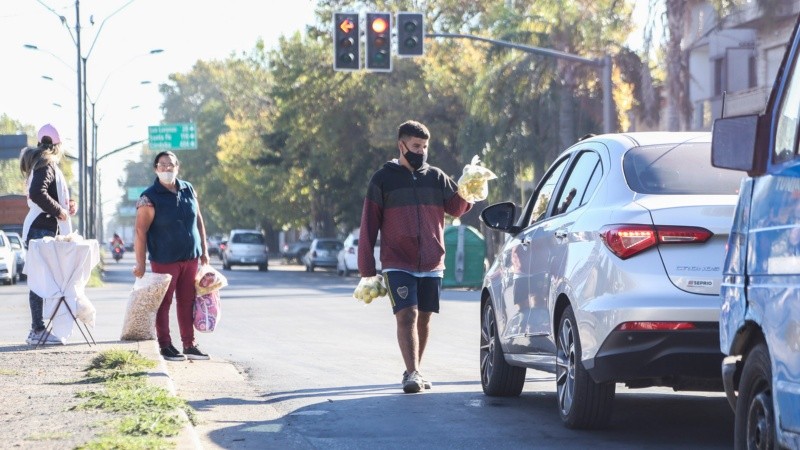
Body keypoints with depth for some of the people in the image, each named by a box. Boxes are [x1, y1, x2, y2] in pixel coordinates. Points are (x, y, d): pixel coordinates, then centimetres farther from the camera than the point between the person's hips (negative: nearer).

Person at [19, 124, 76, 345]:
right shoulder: (46, 165, -12)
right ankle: (38, 330, -12)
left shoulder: (44, 164, 19)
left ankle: (38, 329, 13)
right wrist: (59, 210, -16)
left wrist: (65, 207, 11)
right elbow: (36, 194, -26)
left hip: (45, 230, 10)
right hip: (42, 230, -10)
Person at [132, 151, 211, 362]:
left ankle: (189, 345, 15)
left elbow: (198, 220, 15)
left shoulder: (188, 190, 7)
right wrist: (140, 264, -17)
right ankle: (165, 346, 7)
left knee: (187, 302, 10)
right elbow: (140, 232, -13)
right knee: (163, 304, 1)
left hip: (190, 258, 5)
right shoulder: (150, 197, -11)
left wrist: (204, 250, 13)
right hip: (164, 260, -5)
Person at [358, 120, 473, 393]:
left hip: (432, 264, 4)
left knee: (424, 318, 8)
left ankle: (414, 372, 21)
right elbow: (369, 224, 2)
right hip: (398, 265, -4)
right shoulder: (383, 179, 2)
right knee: (406, 315, -15)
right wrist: (366, 267, -3)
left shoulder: (436, 177, 11)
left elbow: (456, 208, 8)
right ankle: (412, 374, -20)